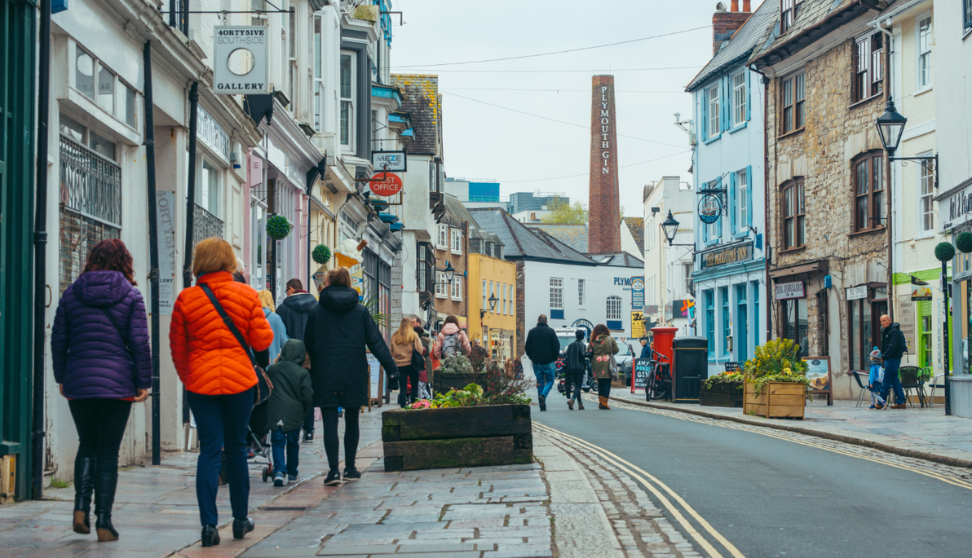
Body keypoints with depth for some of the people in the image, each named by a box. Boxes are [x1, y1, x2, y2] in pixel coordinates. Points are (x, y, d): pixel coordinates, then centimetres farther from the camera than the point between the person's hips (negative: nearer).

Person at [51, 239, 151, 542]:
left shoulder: (71, 294, 6)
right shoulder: (131, 296, -1)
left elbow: (58, 339, 7)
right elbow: (140, 342, -5)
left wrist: (61, 377, 17)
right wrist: (144, 381, 1)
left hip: (78, 383, 2)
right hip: (117, 383, -2)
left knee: (87, 446, 19)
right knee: (108, 452, 4)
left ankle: (81, 506, 1)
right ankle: (103, 522, 3)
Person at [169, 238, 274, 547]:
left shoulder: (186, 298, -2)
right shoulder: (246, 295, -2)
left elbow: (177, 347, 6)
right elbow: (261, 339, -1)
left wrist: (187, 378, 22)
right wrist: (262, 360, 22)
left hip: (200, 382, 0)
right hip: (240, 379, 0)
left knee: (209, 451, 1)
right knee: (236, 448, 13)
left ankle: (209, 524, -7)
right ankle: (240, 519, 21)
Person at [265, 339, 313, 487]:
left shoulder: (272, 369, 4)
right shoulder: (303, 373, -5)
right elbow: (307, 397, -6)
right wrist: (304, 411, 13)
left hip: (275, 414, 1)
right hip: (295, 414, -1)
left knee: (278, 442, 5)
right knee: (293, 443, 13)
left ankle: (279, 471, -14)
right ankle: (292, 474, 20)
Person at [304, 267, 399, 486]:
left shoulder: (316, 312, 3)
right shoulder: (360, 311, 3)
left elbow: (307, 345, 7)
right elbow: (376, 342, 0)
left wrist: (308, 373, 19)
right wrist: (392, 370, -1)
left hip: (325, 375, -1)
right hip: (354, 375, 1)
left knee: (330, 422, 0)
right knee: (351, 421, 13)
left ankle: (333, 470, -9)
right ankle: (350, 468, 19)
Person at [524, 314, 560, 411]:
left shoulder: (532, 332, 3)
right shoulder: (550, 331, -3)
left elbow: (527, 347, 6)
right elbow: (556, 347, -4)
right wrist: (554, 359, 8)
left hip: (536, 362, 2)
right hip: (548, 362, -2)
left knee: (540, 382, 8)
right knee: (550, 380, 8)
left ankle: (542, 406, 6)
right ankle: (543, 395, -21)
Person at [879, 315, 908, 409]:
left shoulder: (894, 331, -14)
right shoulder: (885, 331, 17)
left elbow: (893, 346, -21)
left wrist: (884, 356, -18)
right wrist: (883, 356, 7)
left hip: (893, 358, -10)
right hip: (889, 359, 10)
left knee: (886, 381, -7)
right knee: (895, 380, 9)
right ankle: (900, 402, 11)